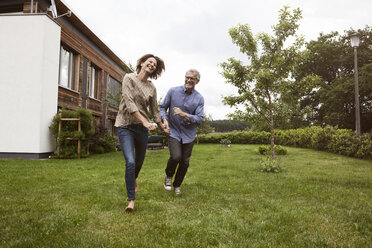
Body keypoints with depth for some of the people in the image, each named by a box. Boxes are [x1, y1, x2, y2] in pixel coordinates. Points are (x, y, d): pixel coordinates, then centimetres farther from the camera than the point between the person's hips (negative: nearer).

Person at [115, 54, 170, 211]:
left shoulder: (151, 88, 7)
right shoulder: (129, 78, -5)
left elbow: (155, 110, 16)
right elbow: (129, 102, -16)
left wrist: (163, 128, 21)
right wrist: (145, 121, -23)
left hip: (142, 128, 4)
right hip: (125, 126, -4)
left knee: (140, 161, 15)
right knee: (130, 162, -15)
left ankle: (133, 179, 50)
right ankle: (131, 200, -2)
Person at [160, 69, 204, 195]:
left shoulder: (199, 98, -4)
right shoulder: (173, 91, -5)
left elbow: (199, 119, -9)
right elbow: (162, 107, 4)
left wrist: (184, 114, -24)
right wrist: (164, 120, -15)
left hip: (189, 134, 2)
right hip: (174, 132, -2)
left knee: (185, 162, 6)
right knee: (176, 157, -21)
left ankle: (177, 185, 32)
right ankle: (168, 176, 13)